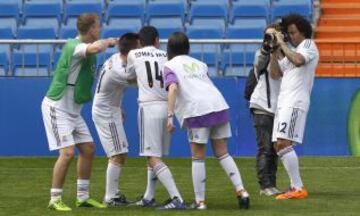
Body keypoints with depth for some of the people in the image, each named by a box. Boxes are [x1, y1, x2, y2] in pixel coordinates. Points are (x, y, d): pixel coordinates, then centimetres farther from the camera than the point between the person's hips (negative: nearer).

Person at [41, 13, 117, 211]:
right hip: (56, 107, -9)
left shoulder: (86, 50, 7)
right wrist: (109, 41, -22)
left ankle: (82, 196, 18)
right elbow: (95, 48, -42)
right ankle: (55, 200, -7)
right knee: (68, 152, -16)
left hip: (73, 110, 9)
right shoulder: (73, 46, -22)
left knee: (88, 148, 10)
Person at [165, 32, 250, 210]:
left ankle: (200, 201, 4)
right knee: (222, 153, 12)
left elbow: (173, 88, -7)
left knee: (198, 158, 5)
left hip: (197, 110, -5)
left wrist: (170, 116, -13)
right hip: (219, 105, 5)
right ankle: (241, 191, -1)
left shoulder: (170, 66, 9)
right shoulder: (199, 64, 28)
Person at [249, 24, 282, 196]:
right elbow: (260, 63, -27)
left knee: (274, 149, 6)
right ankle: (265, 185, -13)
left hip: (278, 109, 5)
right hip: (262, 108, -5)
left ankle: (271, 184, 10)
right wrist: (266, 48, -44)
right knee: (265, 148, -10)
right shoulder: (262, 54, -2)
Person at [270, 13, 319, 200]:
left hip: (295, 102, -10)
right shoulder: (291, 51, 24)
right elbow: (275, 74, 19)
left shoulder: (309, 45, -2)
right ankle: (295, 187, 10)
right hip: (284, 102, 10)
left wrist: (282, 44, -14)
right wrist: (273, 51, 8)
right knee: (280, 146, 7)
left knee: (283, 143, -20)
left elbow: (298, 60, -24)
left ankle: (299, 188, -20)